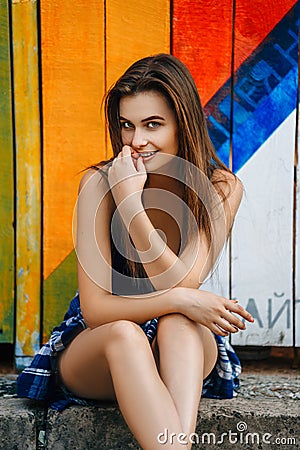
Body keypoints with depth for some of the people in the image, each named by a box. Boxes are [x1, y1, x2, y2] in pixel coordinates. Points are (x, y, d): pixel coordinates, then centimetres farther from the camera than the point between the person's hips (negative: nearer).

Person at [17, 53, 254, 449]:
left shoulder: (221, 189, -9)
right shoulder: (99, 183, -15)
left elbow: (181, 284, -20)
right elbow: (95, 309, -18)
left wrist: (130, 202, -29)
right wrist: (180, 300, -33)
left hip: (183, 356, 1)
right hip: (93, 354, -1)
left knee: (178, 324, -34)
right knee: (124, 334, -36)